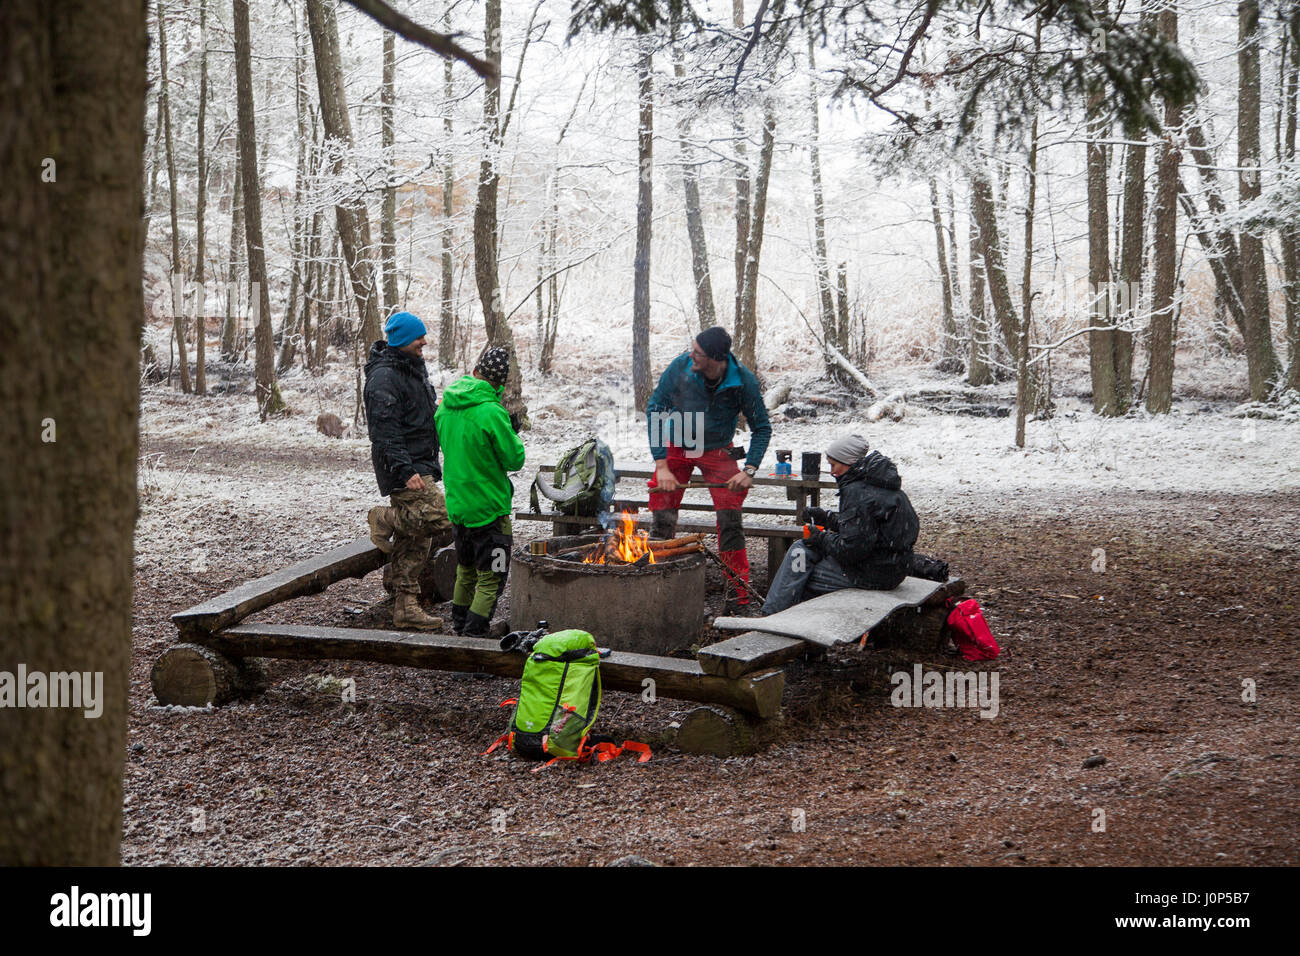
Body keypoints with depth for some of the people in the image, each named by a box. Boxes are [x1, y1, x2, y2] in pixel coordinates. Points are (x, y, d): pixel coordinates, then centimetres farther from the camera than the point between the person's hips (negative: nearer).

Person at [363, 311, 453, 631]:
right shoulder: (384, 377, -14)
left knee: (413, 540, 10)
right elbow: (385, 431, -21)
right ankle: (385, 520, 2)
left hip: (421, 466, 10)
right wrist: (405, 471, -26)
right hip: (404, 467, -10)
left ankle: (406, 608, 14)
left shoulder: (414, 368, 17)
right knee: (440, 520, -20)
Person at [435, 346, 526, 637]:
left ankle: (459, 627, 31)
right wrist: (511, 434, 4)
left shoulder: (447, 407, 2)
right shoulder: (492, 413, -21)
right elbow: (515, 460, -14)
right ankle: (474, 635, -4)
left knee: (466, 572, 23)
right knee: (491, 579, 1)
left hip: (456, 503, 7)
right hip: (488, 509, -7)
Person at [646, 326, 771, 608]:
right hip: (676, 448, 1)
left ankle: (739, 591, 2)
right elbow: (655, 411, -14)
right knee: (662, 519, -4)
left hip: (717, 451, -1)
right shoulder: (680, 367, -24)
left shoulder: (743, 381, -23)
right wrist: (661, 466, -20)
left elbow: (762, 428, -9)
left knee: (730, 520, -9)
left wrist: (749, 470, -22)